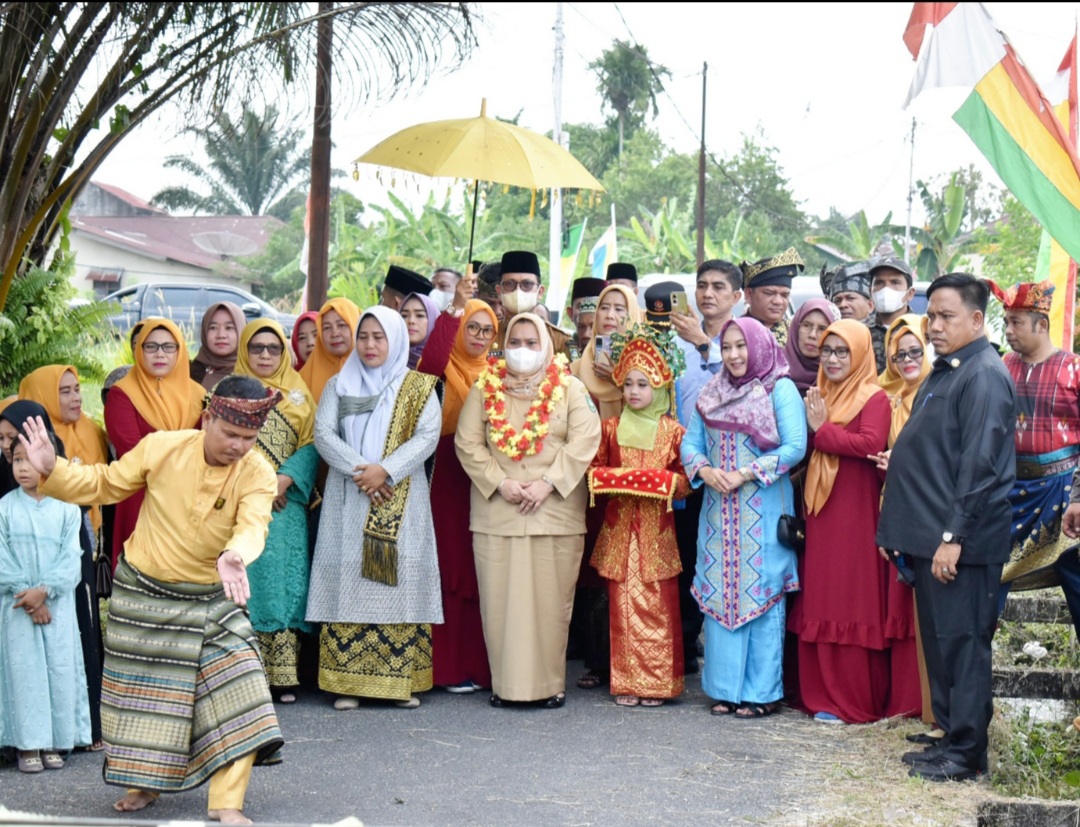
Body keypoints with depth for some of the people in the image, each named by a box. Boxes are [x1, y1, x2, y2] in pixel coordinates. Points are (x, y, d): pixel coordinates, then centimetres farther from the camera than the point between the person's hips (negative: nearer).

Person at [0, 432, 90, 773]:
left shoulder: (67, 508, 1)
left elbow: (71, 559, -4)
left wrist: (44, 590, -15)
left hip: (57, 603, 1)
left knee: (61, 669, 0)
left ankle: (54, 743, 10)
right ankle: (28, 745, 4)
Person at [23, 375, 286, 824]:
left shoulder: (257, 475, -16)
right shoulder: (161, 448, -14)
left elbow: (252, 527, -33)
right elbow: (103, 484, -2)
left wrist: (235, 556, -56)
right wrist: (52, 469, -18)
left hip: (210, 600, 0)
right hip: (141, 590, 1)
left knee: (236, 684, -12)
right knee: (141, 687, 10)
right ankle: (144, 782, 33)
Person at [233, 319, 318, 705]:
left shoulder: (299, 394, 14)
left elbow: (311, 444, 5)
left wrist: (285, 479, -12)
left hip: (285, 504, 1)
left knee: (282, 581, -3)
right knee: (244, 581, -6)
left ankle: (283, 676, -2)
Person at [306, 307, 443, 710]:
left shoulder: (418, 386, 9)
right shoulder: (339, 385, 14)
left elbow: (428, 435, -4)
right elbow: (323, 433, 1)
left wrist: (386, 470, -16)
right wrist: (359, 470, -14)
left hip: (402, 502, -1)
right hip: (348, 502, 1)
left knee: (402, 584, -3)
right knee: (349, 585, -4)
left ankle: (403, 681, 0)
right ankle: (347, 682, -2)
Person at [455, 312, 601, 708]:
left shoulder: (570, 388, 7)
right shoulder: (485, 389, 9)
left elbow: (584, 440, -4)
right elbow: (467, 442, 3)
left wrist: (548, 483, -13)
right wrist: (500, 483, -10)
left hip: (556, 510, -1)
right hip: (496, 511, 1)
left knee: (551, 597, -1)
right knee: (500, 597, -1)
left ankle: (550, 682, 6)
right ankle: (504, 681, 6)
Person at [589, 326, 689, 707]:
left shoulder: (672, 431, 3)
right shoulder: (611, 428, 9)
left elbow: (685, 479, 2)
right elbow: (593, 468, 10)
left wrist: (655, 482, -14)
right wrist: (621, 480, -8)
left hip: (656, 529, -2)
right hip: (619, 528, 2)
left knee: (658, 606, -2)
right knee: (623, 605, 1)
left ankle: (657, 683, 5)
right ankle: (627, 683, 7)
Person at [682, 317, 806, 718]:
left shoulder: (781, 390, -4)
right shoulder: (711, 393, 13)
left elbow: (795, 447, -12)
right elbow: (690, 443, 12)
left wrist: (745, 475, -16)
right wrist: (705, 470, -9)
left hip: (763, 512, -5)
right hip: (718, 511, 5)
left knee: (760, 593, -2)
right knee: (719, 595, 6)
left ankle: (762, 692, 3)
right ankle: (726, 687, 13)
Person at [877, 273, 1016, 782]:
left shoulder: (984, 376, -13)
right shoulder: (944, 373, 17)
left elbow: (980, 465, -20)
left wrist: (953, 536, -22)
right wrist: (898, 528, 18)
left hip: (961, 543, -10)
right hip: (929, 536, 10)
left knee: (962, 643, -4)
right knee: (939, 641, 14)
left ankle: (966, 753, 3)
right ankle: (951, 736, 22)